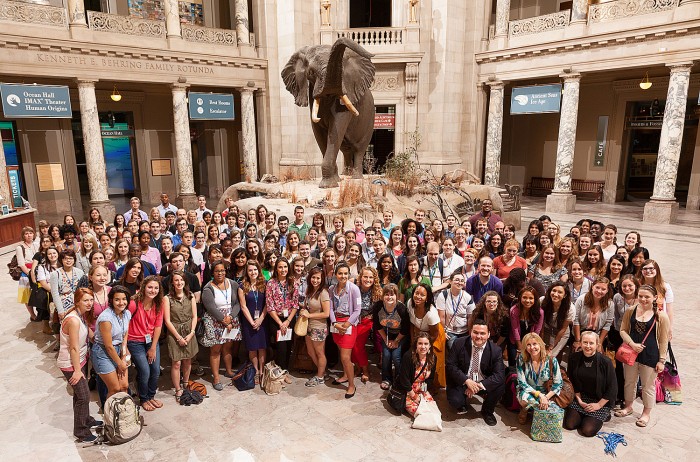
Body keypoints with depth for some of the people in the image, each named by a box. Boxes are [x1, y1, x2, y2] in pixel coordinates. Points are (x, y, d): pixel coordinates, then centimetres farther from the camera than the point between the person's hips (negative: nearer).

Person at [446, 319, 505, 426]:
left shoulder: (496, 350, -13)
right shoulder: (459, 344, -14)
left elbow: (499, 375, -20)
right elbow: (450, 365, -12)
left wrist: (479, 386, -31)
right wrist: (467, 381, -26)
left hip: (484, 383, 1)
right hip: (462, 381, -1)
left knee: (501, 385, -25)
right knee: (455, 400, -27)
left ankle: (487, 411, 6)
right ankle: (462, 405, 16)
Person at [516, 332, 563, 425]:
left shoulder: (551, 360, -12)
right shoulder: (521, 359, -14)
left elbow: (558, 384, -7)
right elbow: (522, 383, -14)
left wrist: (546, 397, -20)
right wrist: (539, 394, -26)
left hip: (546, 394, 1)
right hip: (527, 392, -1)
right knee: (526, 398, -37)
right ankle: (524, 410, 1)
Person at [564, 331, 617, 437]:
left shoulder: (605, 362, -17)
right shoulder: (574, 359, -7)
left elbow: (612, 388, -11)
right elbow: (572, 382, 4)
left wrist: (599, 404, -11)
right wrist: (579, 400, -4)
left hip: (600, 400, -3)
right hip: (580, 397, 3)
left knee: (588, 430, -14)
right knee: (569, 424, -10)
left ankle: (603, 415, 15)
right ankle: (585, 415, 20)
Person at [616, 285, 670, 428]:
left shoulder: (661, 316, -11)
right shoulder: (631, 311, -2)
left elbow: (663, 340, -7)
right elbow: (623, 330, 2)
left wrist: (662, 360, -7)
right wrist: (632, 344, -14)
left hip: (650, 355, -3)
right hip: (631, 352, 3)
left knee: (648, 385, 11)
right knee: (629, 382, 18)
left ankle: (646, 413, 31)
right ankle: (628, 407, 38)